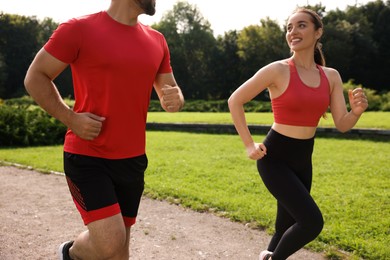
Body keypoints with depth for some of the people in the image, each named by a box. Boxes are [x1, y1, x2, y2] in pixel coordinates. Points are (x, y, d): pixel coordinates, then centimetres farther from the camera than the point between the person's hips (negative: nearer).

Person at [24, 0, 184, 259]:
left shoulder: (157, 41, 8)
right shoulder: (79, 29, -9)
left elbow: (170, 93, 17)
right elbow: (35, 77, -3)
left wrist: (176, 99, -8)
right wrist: (70, 118, -15)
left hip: (133, 159, 6)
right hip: (87, 157, -6)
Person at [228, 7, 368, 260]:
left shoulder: (331, 76, 3)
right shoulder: (277, 70, -13)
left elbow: (342, 125, 1)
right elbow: (235, 100, -8)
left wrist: (357, 110, -21)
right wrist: (249, 144, -10)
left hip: (303, 159, 6)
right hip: (275, 157, -6)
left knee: (288, 224, 16)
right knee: (312, 221, -15)